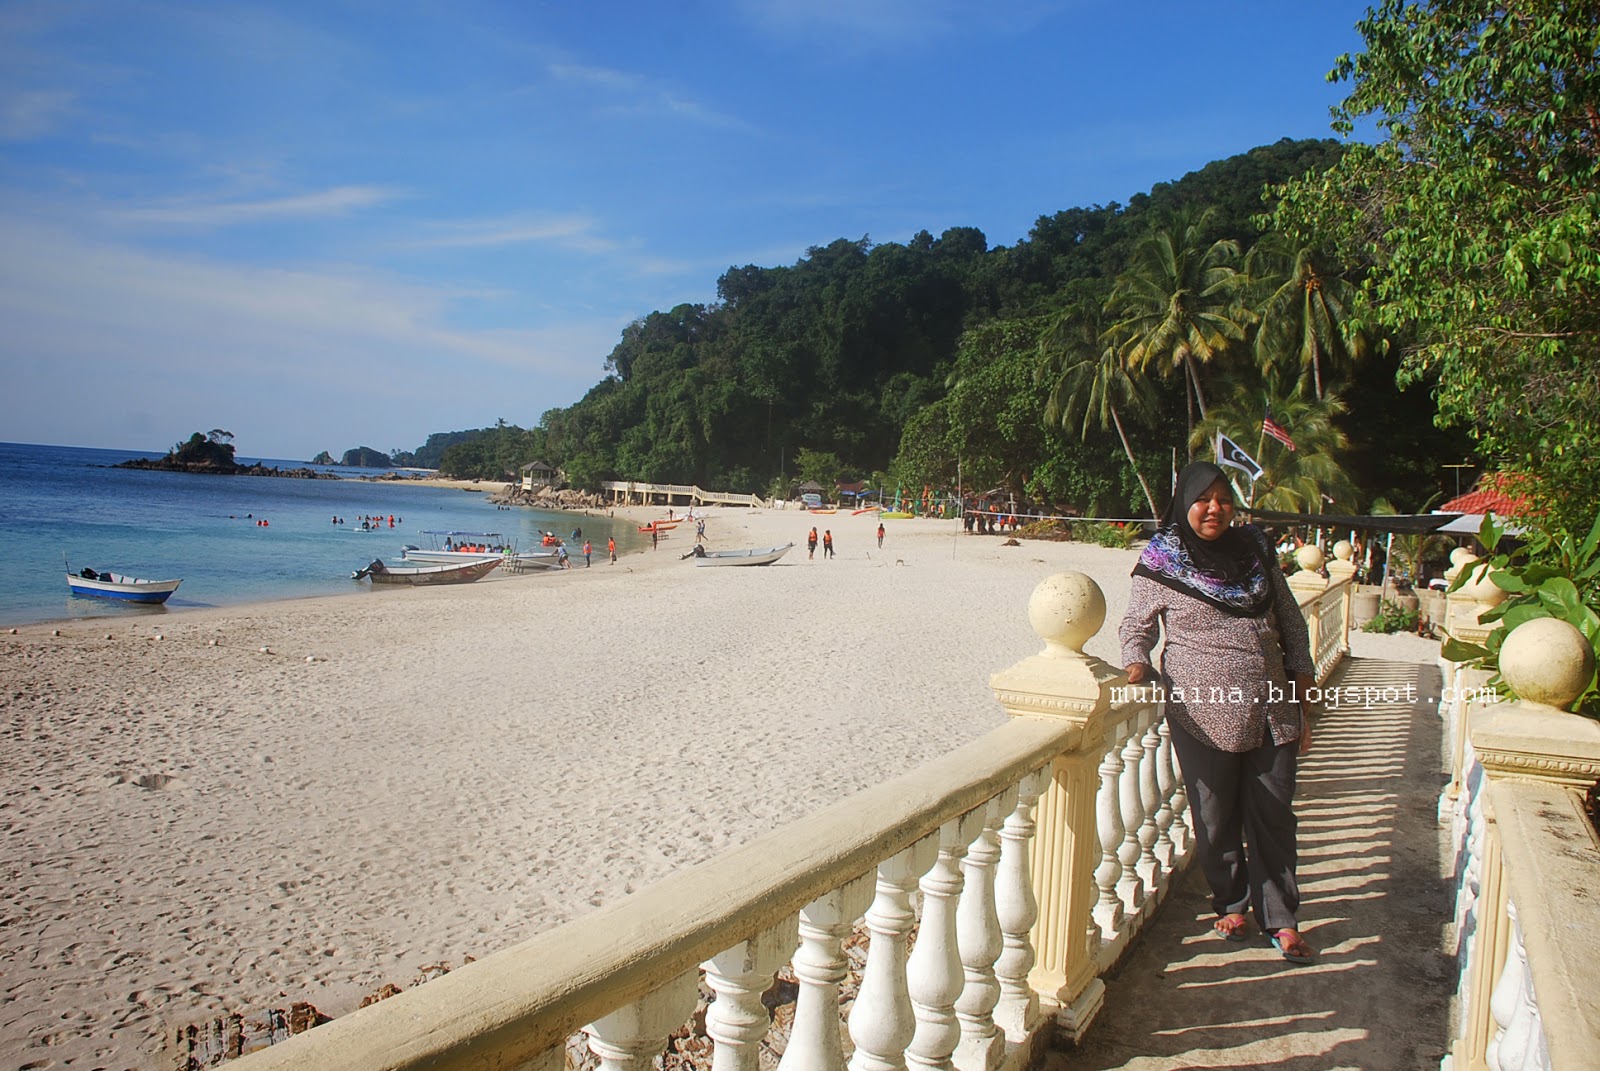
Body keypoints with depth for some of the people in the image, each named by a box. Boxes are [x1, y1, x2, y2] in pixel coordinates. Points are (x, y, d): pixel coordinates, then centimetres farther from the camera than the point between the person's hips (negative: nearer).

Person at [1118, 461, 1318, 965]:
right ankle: (1231, 904, 29)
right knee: (1216, 818, 8)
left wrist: (1304, 700, 10)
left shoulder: (1255, 553, 7)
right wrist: (1136, 666, -13)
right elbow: (1135, 627, 7)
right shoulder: (1160, 564, -2)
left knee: (1273, 815, 7)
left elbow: (1292, 625, 13)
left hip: (1271, 711, 3)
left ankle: (1280, 918, 21)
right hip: (1204, 715, -2)